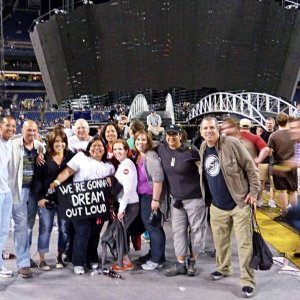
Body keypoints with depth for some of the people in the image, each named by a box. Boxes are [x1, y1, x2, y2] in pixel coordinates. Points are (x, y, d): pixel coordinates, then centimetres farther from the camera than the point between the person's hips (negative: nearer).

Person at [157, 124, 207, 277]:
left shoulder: (191, 150, -14)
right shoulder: (161, 149, -1)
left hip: (195, 197, -5)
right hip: (176, 198, 5)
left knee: (196, 229, 5)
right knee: (178, 231, 8)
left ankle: (192, 261, 22)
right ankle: (180, 264, 18)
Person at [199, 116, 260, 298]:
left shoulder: (232, 143, -15)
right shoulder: (202, 149, 3)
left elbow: (251, 167, -11)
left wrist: (254, 192, -12)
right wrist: (207, 198, 15)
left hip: (239, 203, -5)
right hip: (217, 205, 6)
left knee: (244, 242, 0)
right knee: (220, 240, 18)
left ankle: (248, 280, 10)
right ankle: (223, 268, 39)